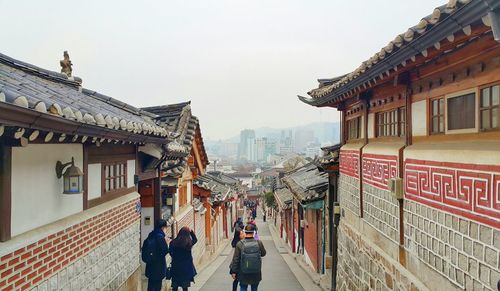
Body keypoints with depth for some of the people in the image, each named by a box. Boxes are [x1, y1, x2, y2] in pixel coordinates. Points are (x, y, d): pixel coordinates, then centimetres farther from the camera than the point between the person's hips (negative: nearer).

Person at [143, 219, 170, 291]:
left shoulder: (151, 236, 5)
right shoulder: (160, 237, -19)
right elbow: (164, 252, -19)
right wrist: (166, 243, -5)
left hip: (150, 266, 8)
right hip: (158, 267, -8)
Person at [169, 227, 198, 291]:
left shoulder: (173, 242, -9)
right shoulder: (189, 243, -10)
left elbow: (171, 253, 4)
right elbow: (195, 239, 13)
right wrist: (191, 231, 16)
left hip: (175, 267, 1)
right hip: (186, 268, -1)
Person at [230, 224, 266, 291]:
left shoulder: (239, 244, -14)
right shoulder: (259, 243, -11)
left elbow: (235, 259, -8)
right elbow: (263, 253, 8)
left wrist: (233, 271, 1)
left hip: (243, 274, -1)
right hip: (256, 274, 1)